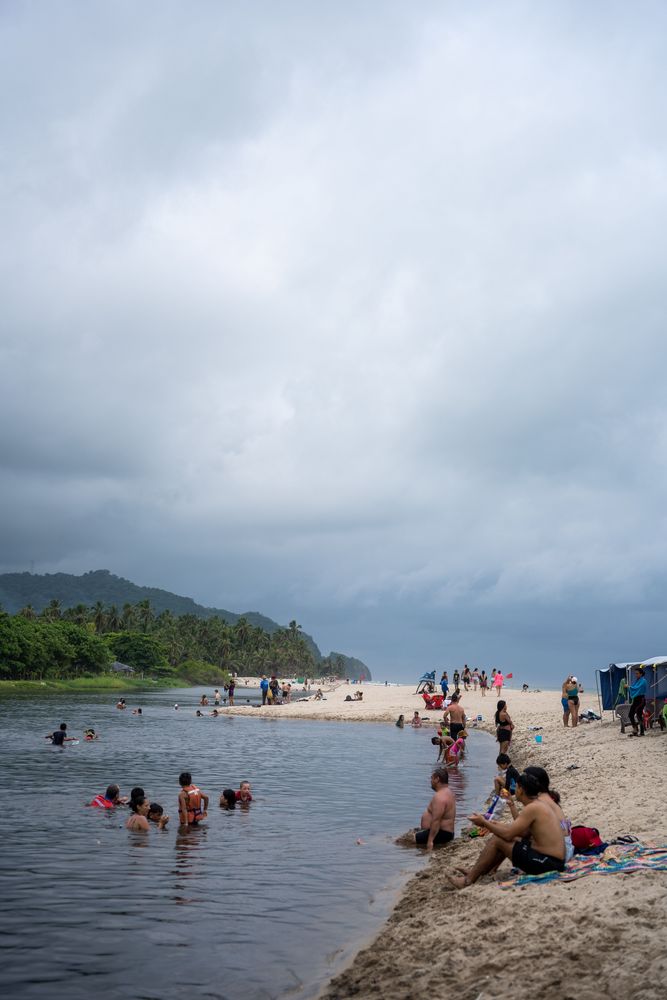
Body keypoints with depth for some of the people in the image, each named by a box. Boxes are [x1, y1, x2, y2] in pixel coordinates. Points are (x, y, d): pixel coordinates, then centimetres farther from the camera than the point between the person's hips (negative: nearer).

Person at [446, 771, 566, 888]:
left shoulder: (532, 808, -17)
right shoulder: (541, 805, 12)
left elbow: (508, 834, -17)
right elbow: (525, 833, 19)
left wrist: (484, 823, -3)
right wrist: (494, 825, 20)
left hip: (547, 863, -10)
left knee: (496, 840, -5)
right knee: (510, 840, 21)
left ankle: (468, 880, 5)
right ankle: (476, 872, 27)